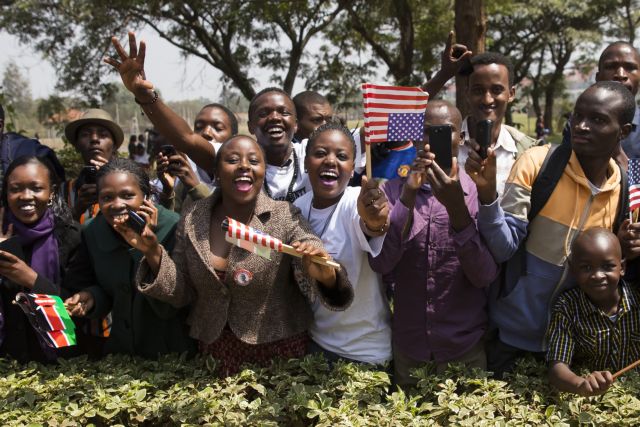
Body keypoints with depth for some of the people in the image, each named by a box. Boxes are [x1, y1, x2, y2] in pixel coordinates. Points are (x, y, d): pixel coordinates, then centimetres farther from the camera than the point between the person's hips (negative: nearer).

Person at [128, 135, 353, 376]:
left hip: (278, 350, -2)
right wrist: (154, 254, -15)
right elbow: (182, 294, 1)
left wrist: (326, 276, -44)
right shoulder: (193, 219, -5)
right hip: (213, 350, 2)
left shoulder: (286, 218, -13)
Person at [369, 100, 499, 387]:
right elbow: (381, 263, -15)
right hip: (407, 347, 1)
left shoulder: (477, 192, -5)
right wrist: (408, 194, -24)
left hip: (465, 348, -1)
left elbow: (485, 276, -16)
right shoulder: (393, 189, -2)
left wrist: (456, 206, -27)